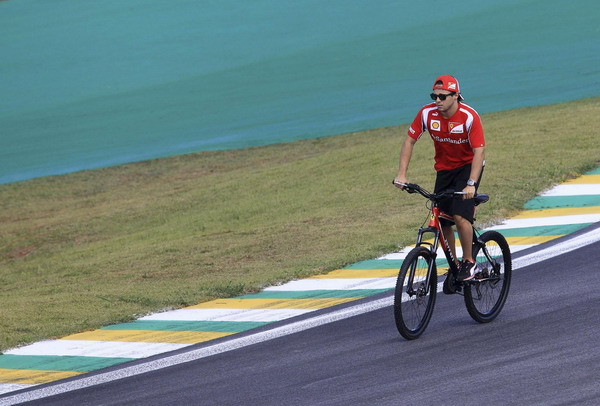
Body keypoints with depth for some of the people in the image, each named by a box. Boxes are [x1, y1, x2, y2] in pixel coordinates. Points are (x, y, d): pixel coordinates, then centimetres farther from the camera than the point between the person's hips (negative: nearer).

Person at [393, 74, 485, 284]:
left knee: (460, 216, -21)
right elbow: (409, 141, -6)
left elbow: (479, 151, -28)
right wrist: (402, 174, -15)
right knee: (443, 221, 2)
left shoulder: (469, 116, -25)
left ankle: (469, 262, -4)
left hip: (468, 166, -4)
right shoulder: (427, 113, -14)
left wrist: (471, 184, -38)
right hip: (444, 168, 4)